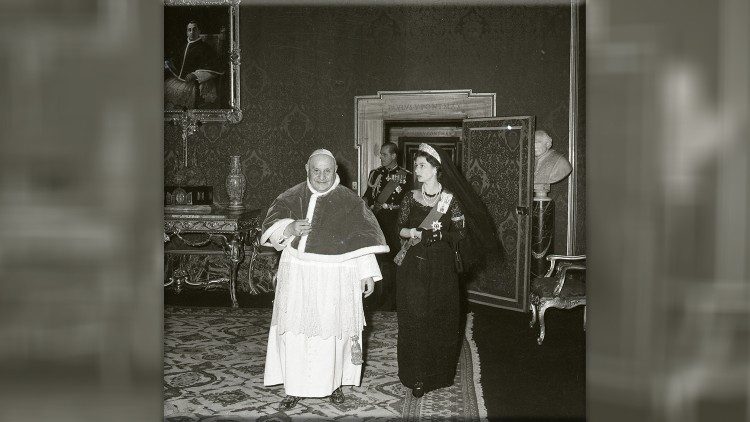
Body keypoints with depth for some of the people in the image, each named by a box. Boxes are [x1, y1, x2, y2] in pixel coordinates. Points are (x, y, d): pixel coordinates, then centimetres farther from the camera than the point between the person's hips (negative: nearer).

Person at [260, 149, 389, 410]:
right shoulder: (292, 197, 5)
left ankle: (334, 383, 25)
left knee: (331, 331, 6)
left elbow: (362, 240, -3)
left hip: (334, 278, -2)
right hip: (296, 277, 2)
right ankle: (295, 388, 16)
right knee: (294, 331, 3)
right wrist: (289, 227, -23)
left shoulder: (349, 201, -2)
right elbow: (271, 223, -2)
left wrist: (367, 273, -9)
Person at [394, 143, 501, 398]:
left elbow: (460, 233, -3)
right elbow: (401, 228, 6)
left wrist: (438, 234, -16)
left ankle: (439, 374, 17)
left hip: (441, 267, -1)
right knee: (414, 319, -2)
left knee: (441, 320, 2)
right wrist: (413, 232, -13)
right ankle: (417, 377, 5)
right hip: (413, 267, 2)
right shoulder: (411, 198, 5)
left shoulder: (451, 200, -2)